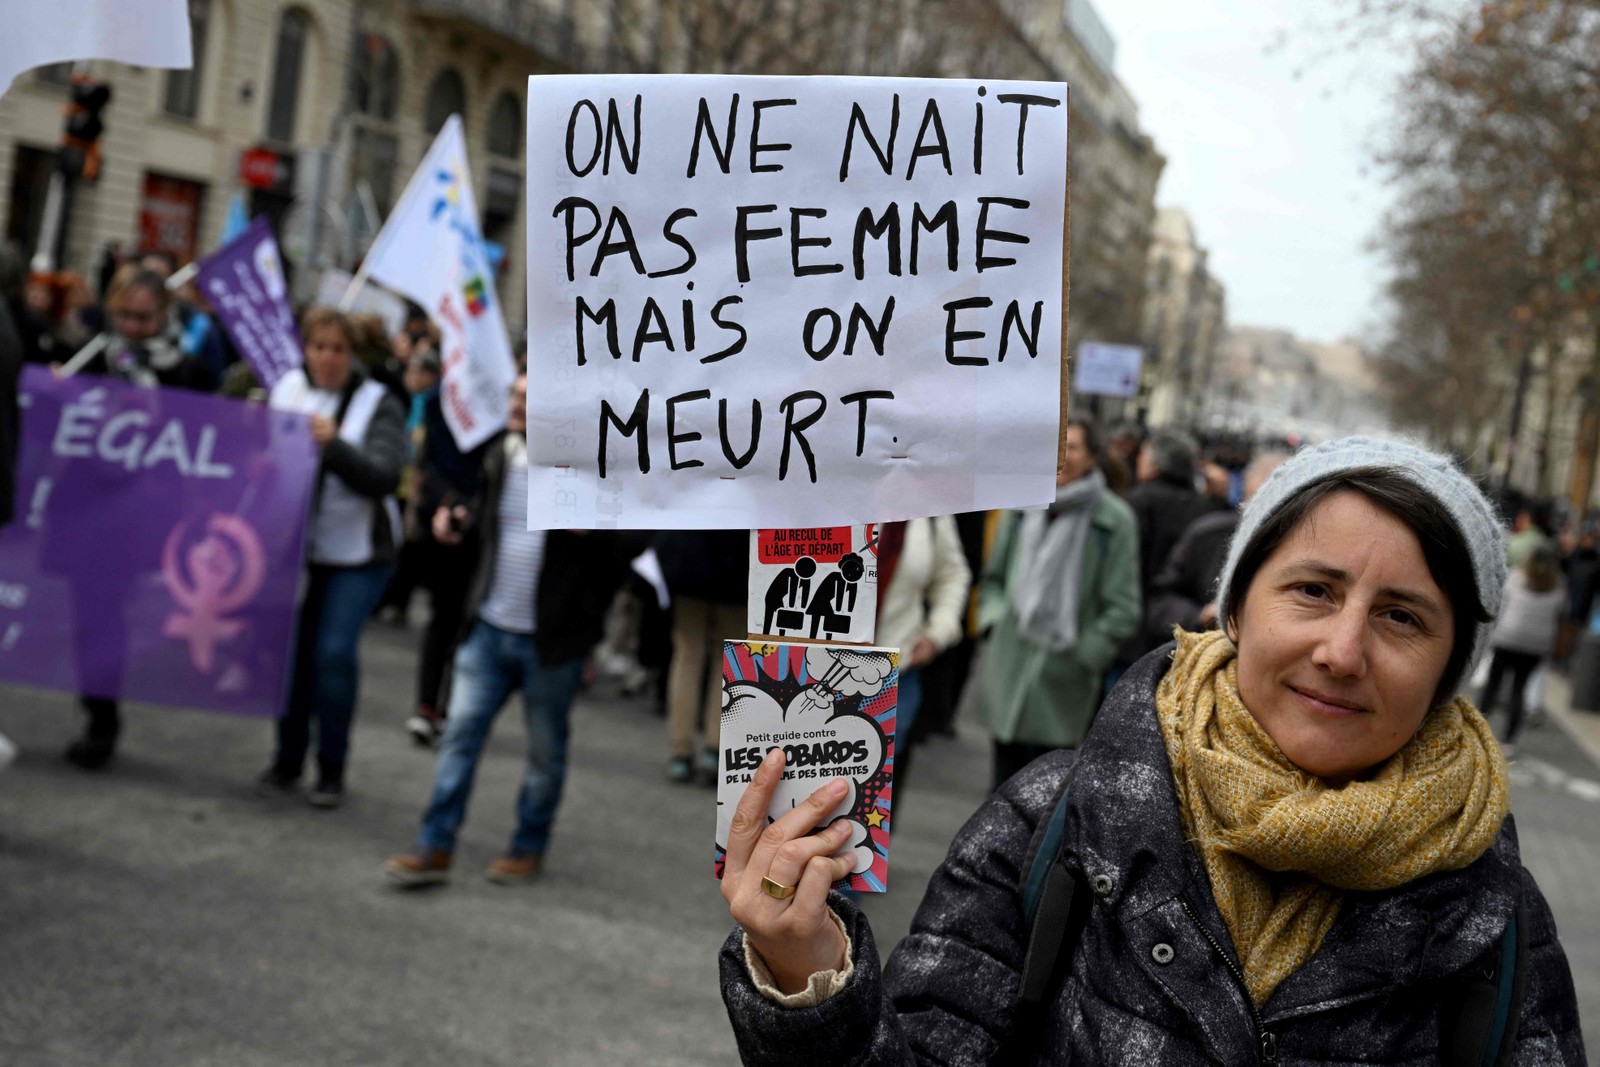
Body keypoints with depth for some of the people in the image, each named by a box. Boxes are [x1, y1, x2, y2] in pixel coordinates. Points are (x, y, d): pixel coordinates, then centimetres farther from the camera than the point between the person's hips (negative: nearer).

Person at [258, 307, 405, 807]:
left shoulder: (378, 405, -6)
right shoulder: (284, 389, 3)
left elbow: (384, 477, -16)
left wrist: (335, 445, -29)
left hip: (356, 551, -3)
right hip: (292, 543, 3)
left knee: (334, 652, -10)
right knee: (290, 649, 5)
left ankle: (332, 768, 4)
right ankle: (288, 759, 21)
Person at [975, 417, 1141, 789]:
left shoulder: (1113, 519, -6)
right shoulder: (1021, 506, 4)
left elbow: (1122, 608, -4)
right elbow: (994, 577, 18)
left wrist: (1080, 656, -7)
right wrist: (994, 619, 3)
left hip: (1061, 684, -3)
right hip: (1008, 675, 4)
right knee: (1006, 781, 12)